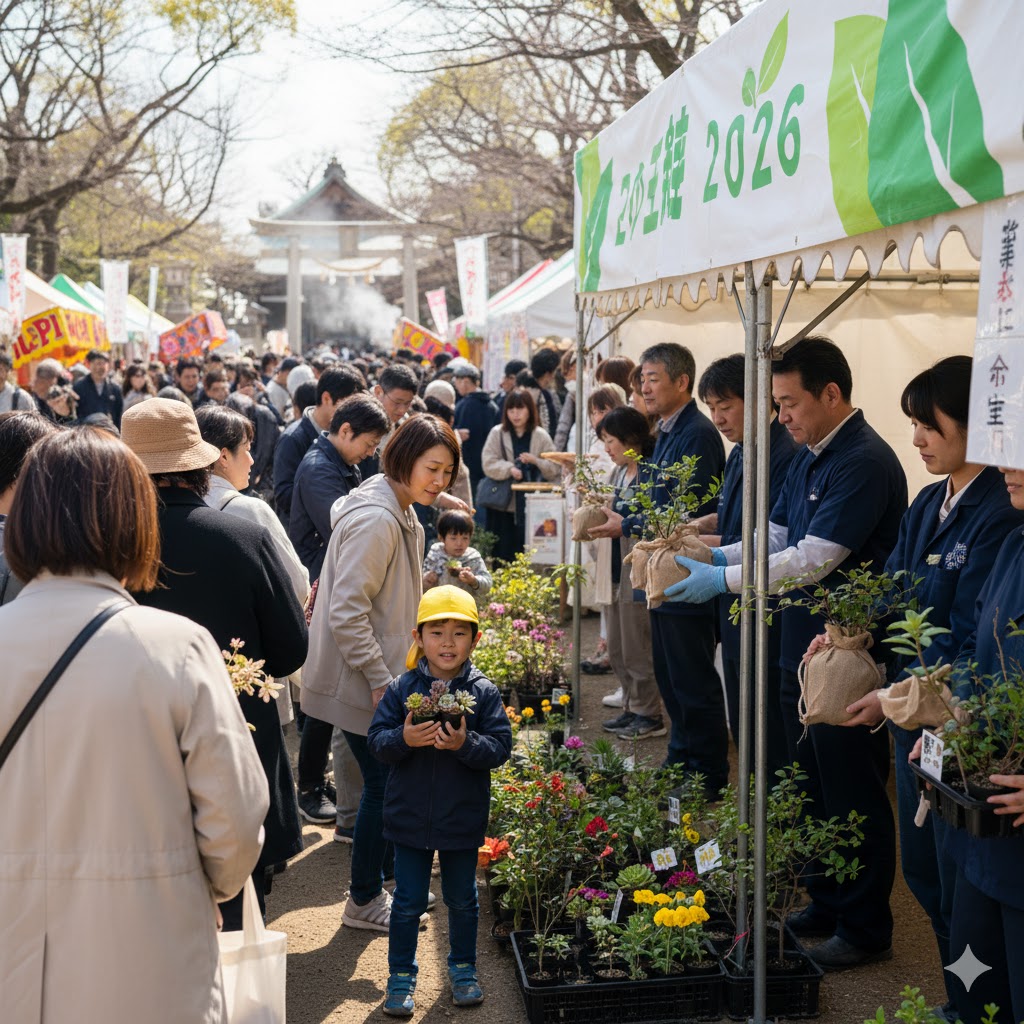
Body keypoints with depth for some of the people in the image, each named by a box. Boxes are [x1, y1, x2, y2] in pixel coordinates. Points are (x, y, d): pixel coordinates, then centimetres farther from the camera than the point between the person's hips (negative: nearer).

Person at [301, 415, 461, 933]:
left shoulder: (398, 513, 10)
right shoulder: (377, 521, -23)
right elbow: (346, 613, -26)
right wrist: (381, 682, -22)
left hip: (378, 677, 10)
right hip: (361, 682, -10)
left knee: (387, 784, 17)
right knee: (385, 785, 0)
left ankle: (372, 886, 31)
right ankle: (365, 901, 16)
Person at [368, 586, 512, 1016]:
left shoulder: (483, 692, -7)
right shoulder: (402, 689, -6)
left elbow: (500, 748, -11)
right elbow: (376, 740, -7)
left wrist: (466, 744, -28)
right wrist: (403, 739, -27)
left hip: (462, 819, 0)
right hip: (410, 816, 0)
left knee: (462, 899, 17)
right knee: (408, 902, 9)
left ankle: (463, 968, 37)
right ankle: (401, 975, 26)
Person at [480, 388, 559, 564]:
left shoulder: (541, 436, 5)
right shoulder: (497, 433, 4)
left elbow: (554, 470, 2)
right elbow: (488, 464, -5)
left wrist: (536, 461, -15)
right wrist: (509, 469, -21)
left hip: (532, 506, 0)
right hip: (503, 505, 0)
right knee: (502, 556, 2)